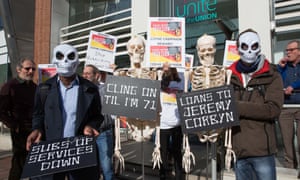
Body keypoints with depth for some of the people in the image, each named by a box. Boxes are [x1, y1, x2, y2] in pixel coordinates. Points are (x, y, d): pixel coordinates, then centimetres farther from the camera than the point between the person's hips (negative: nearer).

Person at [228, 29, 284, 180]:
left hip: (263, 150, -2)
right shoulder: (229, 76, 7)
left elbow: (273, 109, -12)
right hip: (237, 150, 3)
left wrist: (238, 106, -18)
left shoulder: (272, 76, 1)